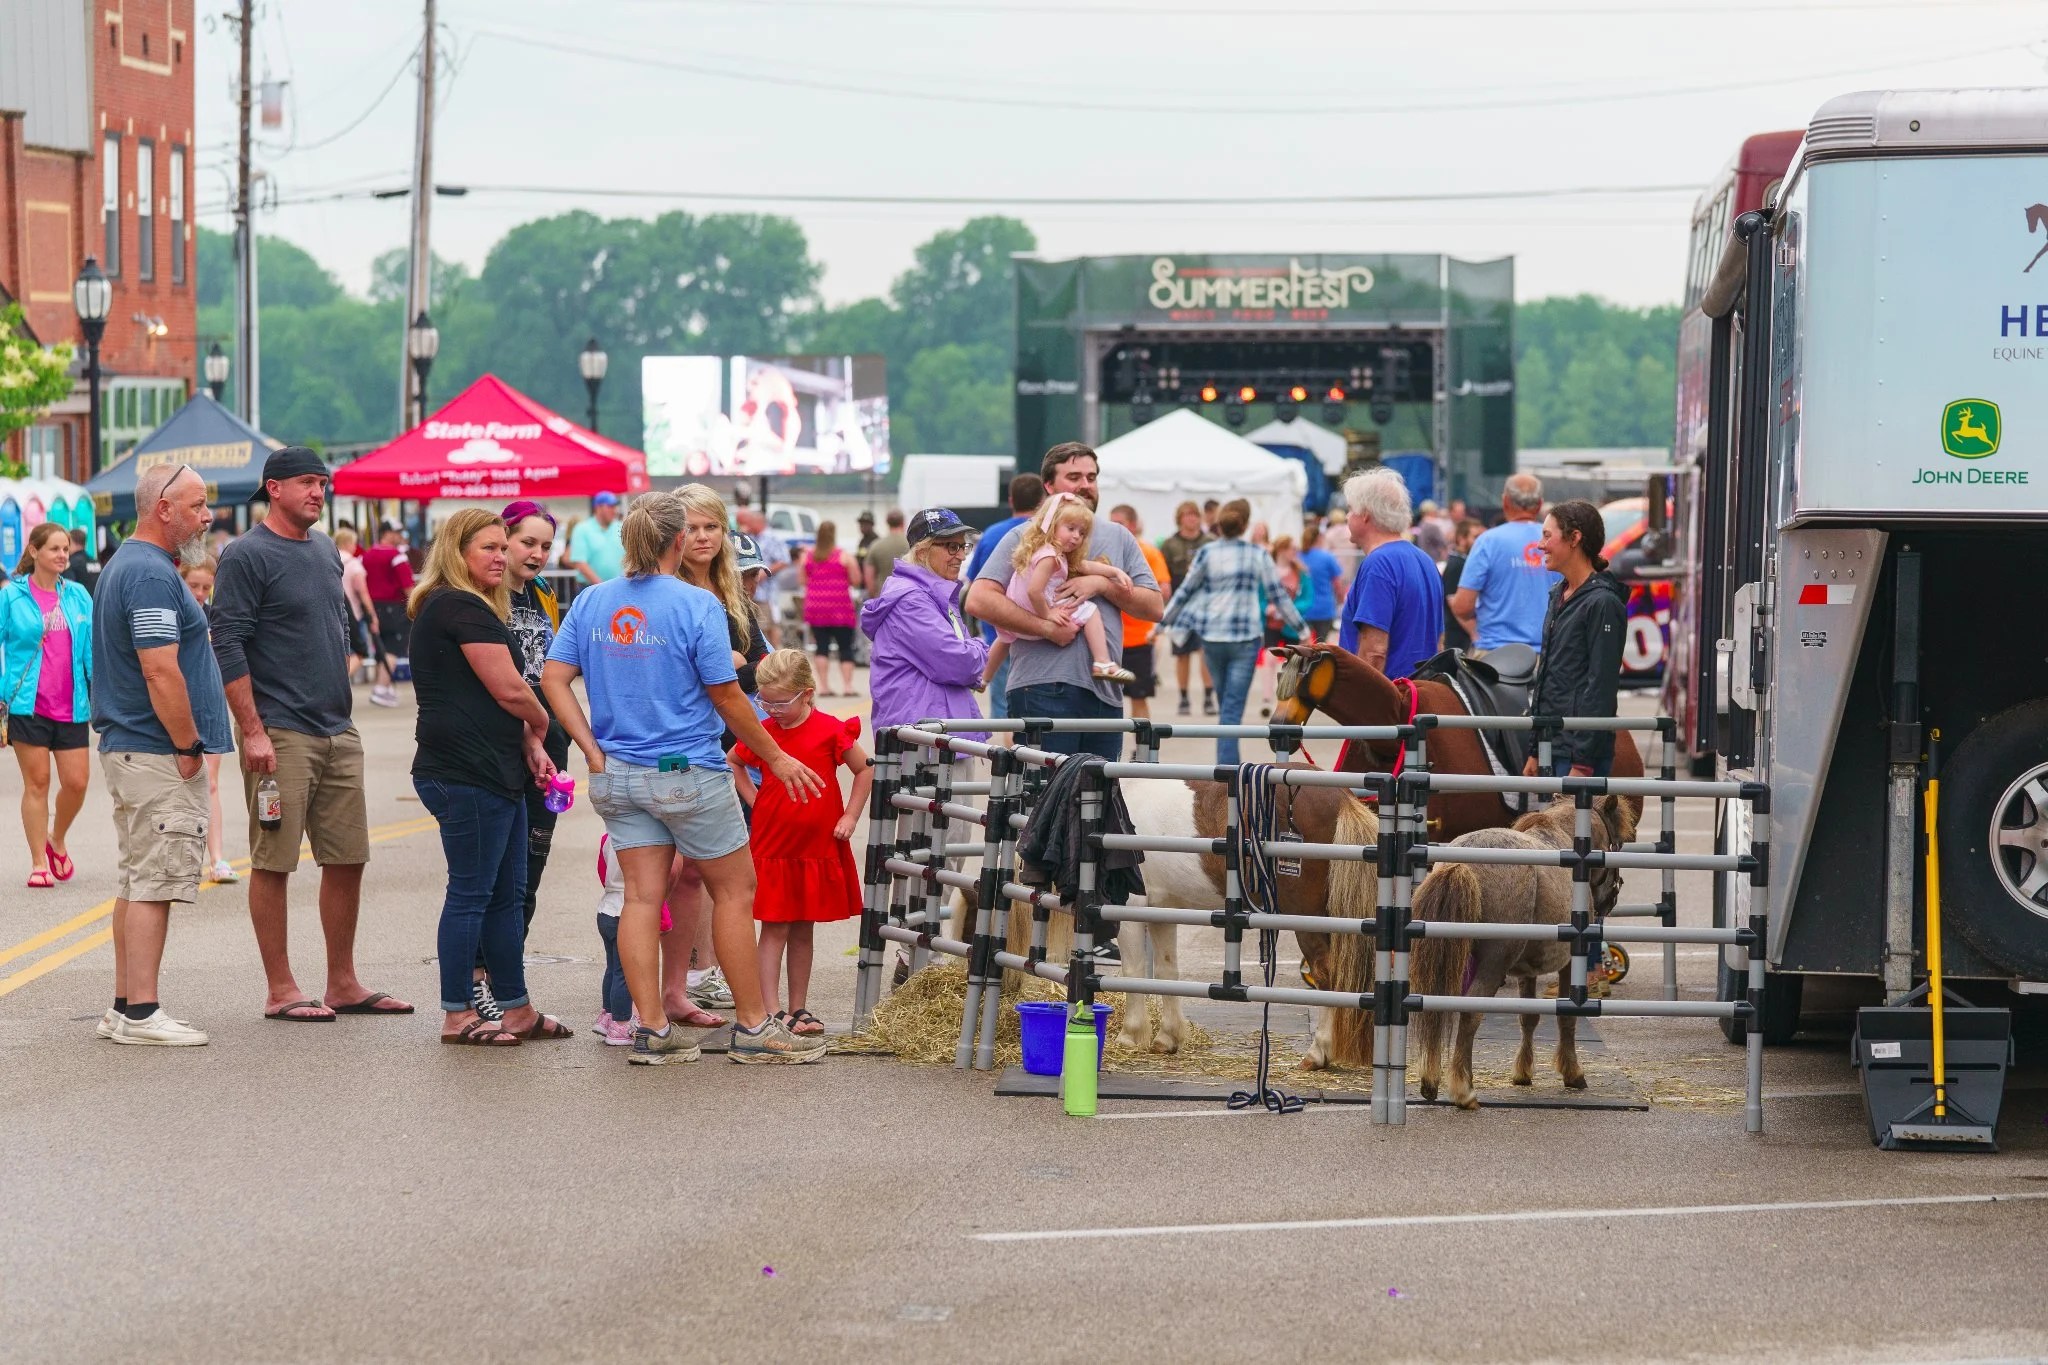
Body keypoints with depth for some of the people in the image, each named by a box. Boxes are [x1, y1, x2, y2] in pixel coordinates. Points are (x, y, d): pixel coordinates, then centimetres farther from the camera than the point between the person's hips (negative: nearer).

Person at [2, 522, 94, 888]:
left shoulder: (78, 595, 5)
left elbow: (92, 649, 7)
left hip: (71, 707, 3)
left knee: (77, 782, 1)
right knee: (37, 783, 1)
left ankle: (57, 840, 28)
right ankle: (39, 863, 10)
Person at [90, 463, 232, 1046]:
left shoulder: (124, 564, 17)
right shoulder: (152, 575, -17)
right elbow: (160, 671, -23)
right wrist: (188, 746, -16)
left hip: (126, 750, 11)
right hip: (157, 754, -11)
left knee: (137, 881, 13)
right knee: (155, 882, -9)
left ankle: (125, 1007, 17)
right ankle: (141, 1013, -8)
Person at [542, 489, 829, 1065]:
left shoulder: (591, 602, 3)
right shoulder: (697, 606, -13)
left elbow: (554, 678, 0)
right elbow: (727, 698, -11)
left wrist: (593, 750, 1)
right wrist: (776, 758, 0)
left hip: (618, 775, 5)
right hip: (688, 772, -5)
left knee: (641, 896, 7)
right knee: (734, 890, 7)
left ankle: (652, 1029, 5)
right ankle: (753, 1028, 11)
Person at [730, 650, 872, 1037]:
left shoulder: (830, 730, -8)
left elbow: (864, 770, 3)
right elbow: (732, 762, 18)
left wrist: (850, 817, -3)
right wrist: (752, 799, 6)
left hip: (818, 846, 0)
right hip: (772, 844, 0)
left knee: (802, 931, 11)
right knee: (774, 929, -3)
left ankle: (798, 1009, 19)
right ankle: (770, 1012, -7)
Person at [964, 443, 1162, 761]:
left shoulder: (1118, 537, 18)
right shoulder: (1024, 538, 4)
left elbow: (1154, 606, 13)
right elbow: (979, 600, -8)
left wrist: (1104, 585, -5)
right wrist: (1045, 627, -15)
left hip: (1104, 692, 5)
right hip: (1043, 688, -5)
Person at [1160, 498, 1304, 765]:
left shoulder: (1206, 553, 1)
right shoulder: (1258, 555, 0)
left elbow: (1184, 592, 5)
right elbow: (1278, 595, 4)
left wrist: (1163, 623, 16)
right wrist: (1300, 629, 13)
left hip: (1211, 636, 2)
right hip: (1245, 637, -2)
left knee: (1228, 701, 17)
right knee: (1233, 708, -5)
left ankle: (1231, 765, 21)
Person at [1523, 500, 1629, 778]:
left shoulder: (1603, 603, -12)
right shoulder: (1558, 594, 16)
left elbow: (1601, 687, -16)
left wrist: (1583, 763, -19)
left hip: (1582, 749, -9)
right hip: (1551, 746, 9)